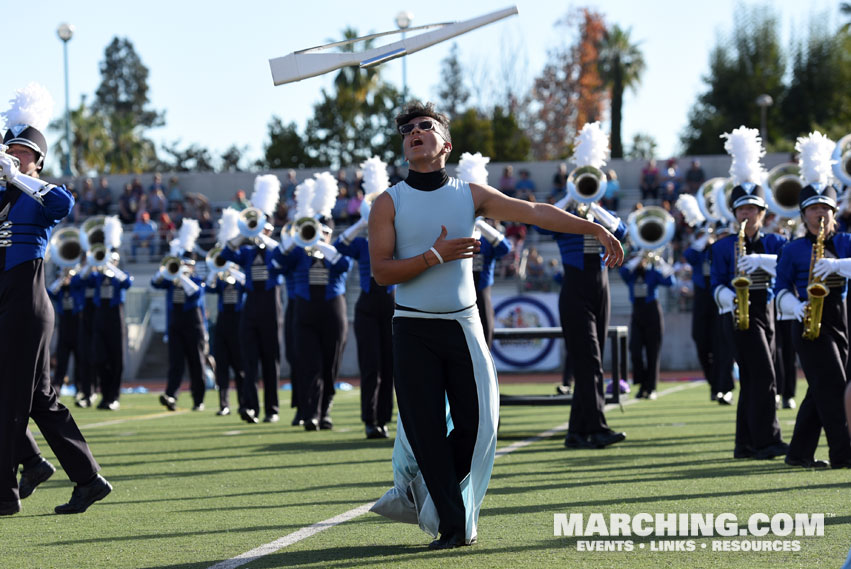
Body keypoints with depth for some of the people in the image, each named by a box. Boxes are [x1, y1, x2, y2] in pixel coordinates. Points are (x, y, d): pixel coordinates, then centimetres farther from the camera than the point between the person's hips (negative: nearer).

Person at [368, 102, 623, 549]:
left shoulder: (470, 195, 4)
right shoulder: (389, 203, -1)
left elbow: (535, 212, 1)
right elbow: (380, 271, -8)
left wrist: (596, 229, -4)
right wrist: (435, 256, -18)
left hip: (462, 325, 2)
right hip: (414, 331, -2)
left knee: (477, 424, -2)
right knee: (426, 431, -4)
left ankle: (421, 491, 20)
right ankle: (454, 524, 4)